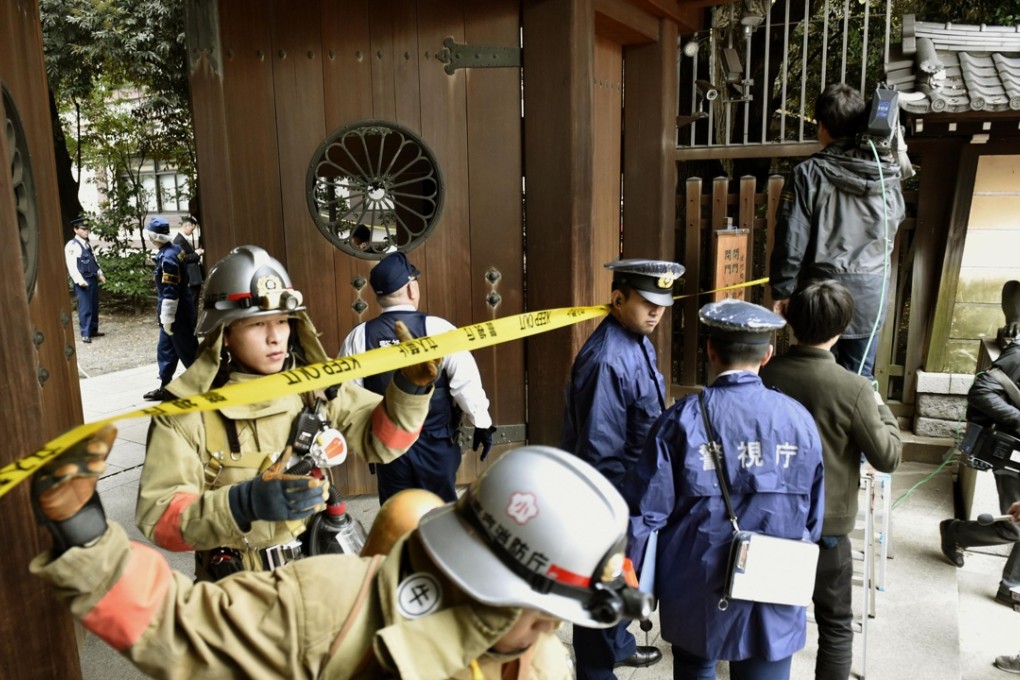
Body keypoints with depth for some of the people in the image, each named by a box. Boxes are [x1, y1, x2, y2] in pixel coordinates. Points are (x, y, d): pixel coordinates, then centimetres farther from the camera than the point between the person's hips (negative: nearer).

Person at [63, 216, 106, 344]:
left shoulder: (88, 244, 15)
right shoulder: (72, 246, -10)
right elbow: (71, 266, -15)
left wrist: (100, 274, 12)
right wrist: (79, 280, -21)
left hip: (93, 279, 8)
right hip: (82, 281, -8)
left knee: (94, 307, 13)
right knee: (85, 308, -5)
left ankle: (93, 330, 24)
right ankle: (85, 334, 0)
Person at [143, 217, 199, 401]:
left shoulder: (167, 259, -23)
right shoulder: (174, 250, 7)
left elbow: (170, 293, -23)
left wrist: (167, 319, -18)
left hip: (177, 313, -10)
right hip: (179, 310, 10)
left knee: (188, 352, 1)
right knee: (165, 350, 17)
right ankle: (165, 388, 26)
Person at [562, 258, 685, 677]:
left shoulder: (639, 341, 3)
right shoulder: (606, 359, -29)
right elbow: (598, 448, -27)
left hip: (633, 485, 10)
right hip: (611, 492, -10)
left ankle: (618, 645, 49)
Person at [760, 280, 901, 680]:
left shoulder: (765, 375, -9)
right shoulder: (853, 388, -18)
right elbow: (887, 458, -9)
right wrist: (882, 410, 6)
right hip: (826, 524, -3)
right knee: (835, 625, 14)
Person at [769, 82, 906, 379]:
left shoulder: (810, 173, -12)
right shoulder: (887, 173, -1)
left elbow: (791, 240, -13)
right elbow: (896, 220, 16)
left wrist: (782, 291, -4)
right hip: (871, 293, 3)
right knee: (859, 377, 13)